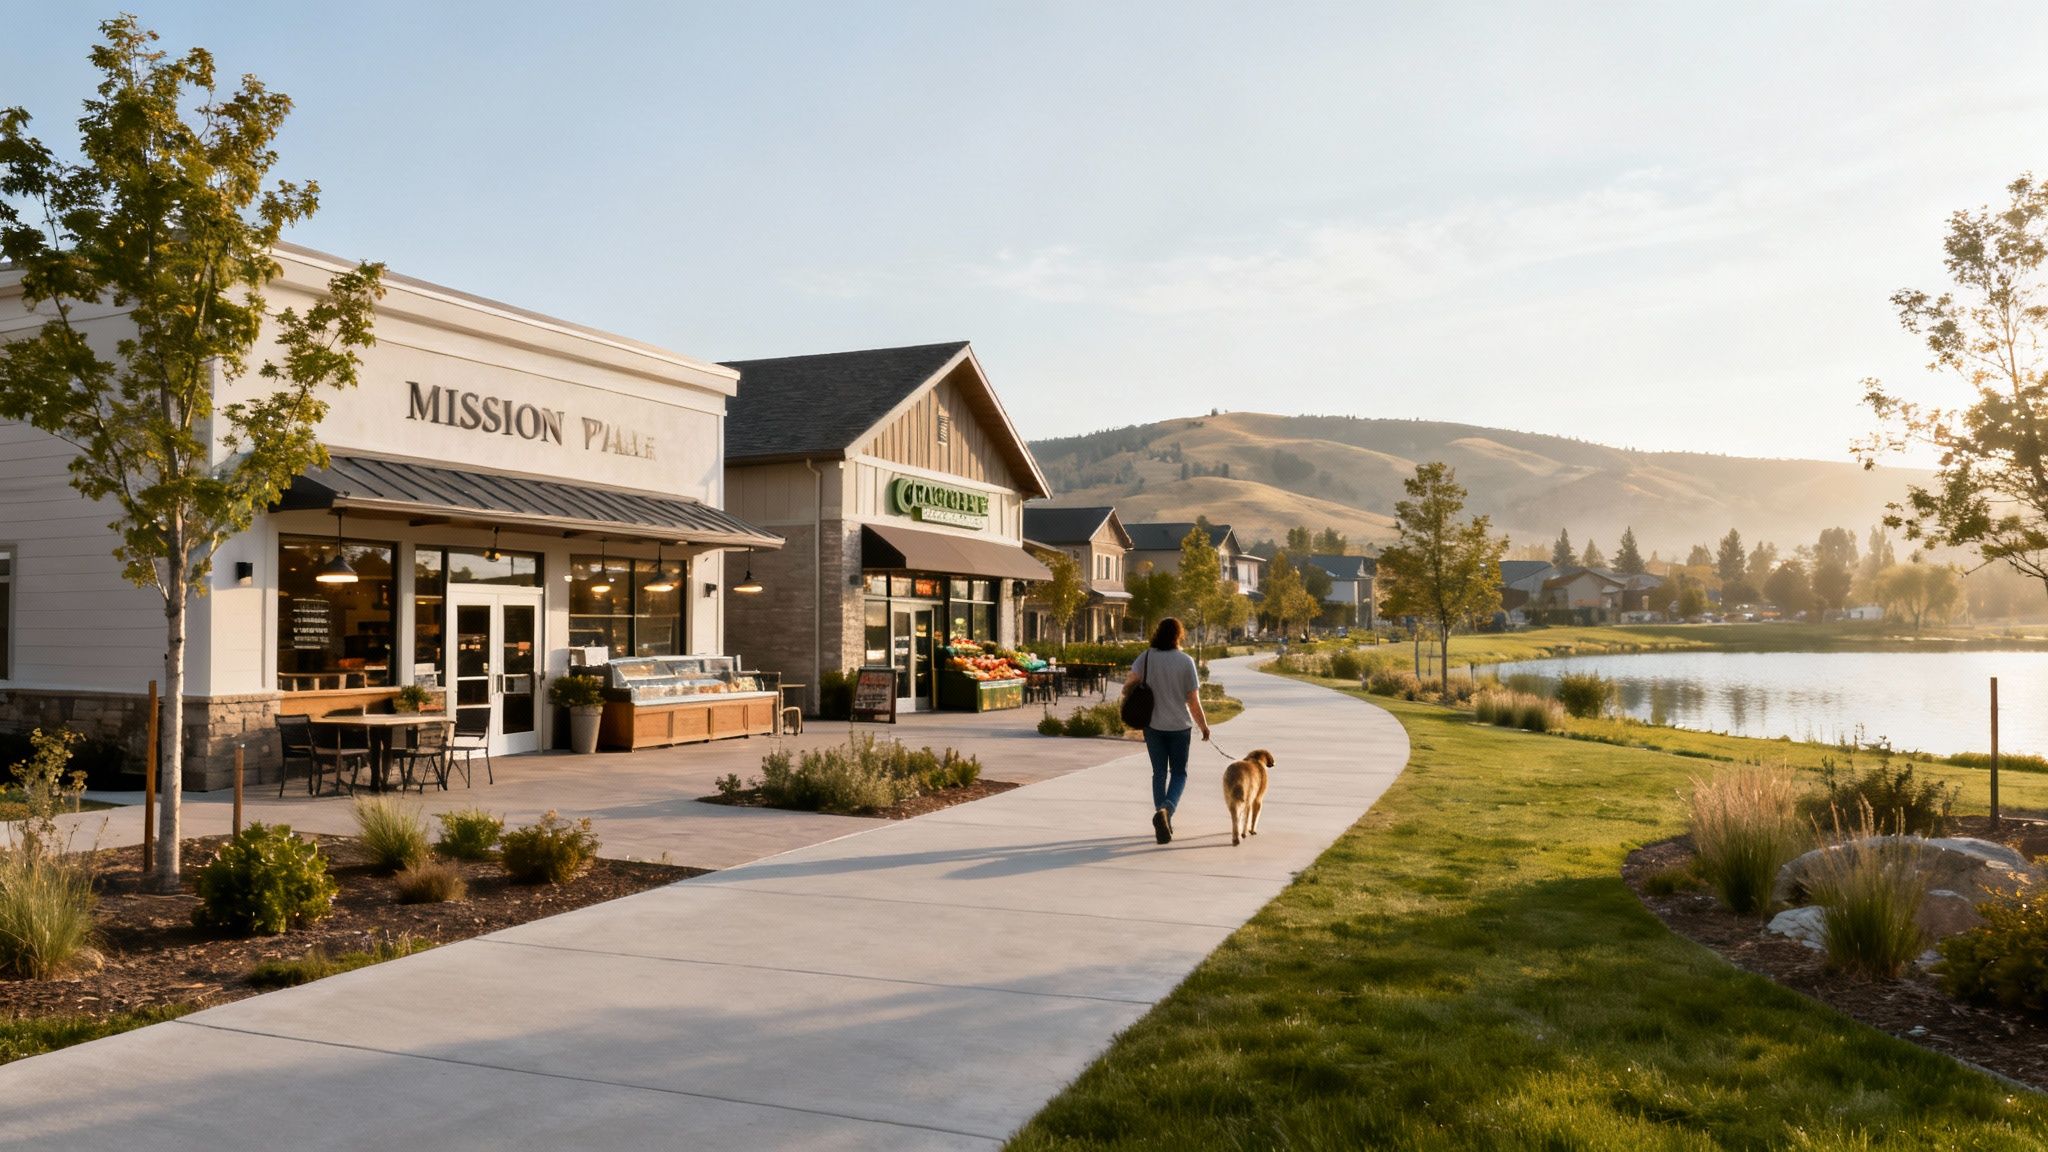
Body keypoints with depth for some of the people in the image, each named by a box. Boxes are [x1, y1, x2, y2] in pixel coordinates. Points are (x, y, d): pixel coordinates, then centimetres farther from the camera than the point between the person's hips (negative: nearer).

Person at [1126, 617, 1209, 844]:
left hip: (1153, 725, 2)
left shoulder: (1146, 657, -3)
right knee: (1179, 773, 11)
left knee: (1159, 773, 13)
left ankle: (1164, 825, 12)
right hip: (1180, 725, -2)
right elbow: (1193, 700, -6)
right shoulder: (1185, 661, -7)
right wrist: (1203, 725, 7)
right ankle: (1166, 809, -16)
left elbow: (1128, 683, -15)